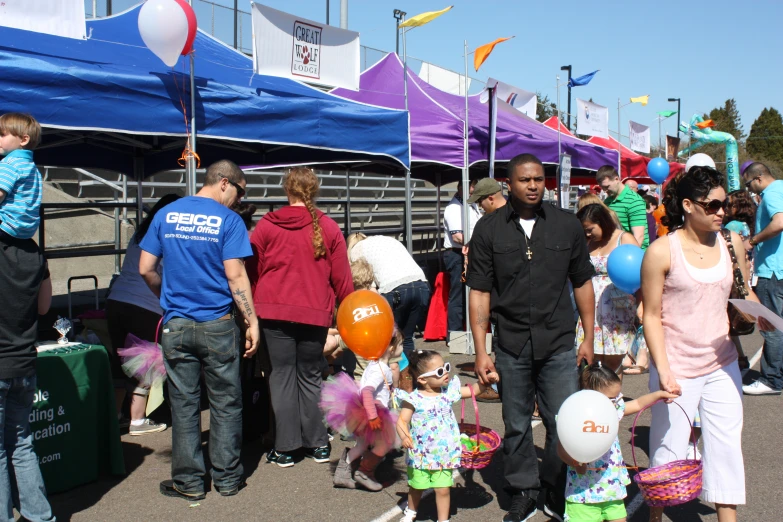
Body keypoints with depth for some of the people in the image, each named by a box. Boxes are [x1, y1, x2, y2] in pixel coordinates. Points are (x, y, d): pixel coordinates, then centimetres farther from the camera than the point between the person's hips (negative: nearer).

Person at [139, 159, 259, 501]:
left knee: (183, 405, 9)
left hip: (176, 325, 3)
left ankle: (188, 481, 16)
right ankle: (227, 478, 17)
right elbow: (235, 276, -12)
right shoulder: (228, 220, -7)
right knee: (225, 404, 9)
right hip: (217, 325, -3)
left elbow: (146, 269, 6)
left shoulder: (166, 215, 6)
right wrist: (252, 321, -8)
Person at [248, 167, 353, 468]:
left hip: (274, 311, -1)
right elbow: (341, 277, 3)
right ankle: (317, 444, 19)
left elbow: (252, 271, 4)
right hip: (316, 313, 1)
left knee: (282, 376, 6)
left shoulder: (266, 225, 0)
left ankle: (284, 448, 9)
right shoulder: (328, 227, 1)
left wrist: (251, 308, 16)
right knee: (310, 376, 14)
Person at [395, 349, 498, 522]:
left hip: (444, 454, 2)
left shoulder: (448, 391, -2)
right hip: (420, 455, -2)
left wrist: (486, 380, -8)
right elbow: (402, 421, -20)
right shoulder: (414, 399, -16)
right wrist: (404, 436, -39)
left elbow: (472, 390, 9)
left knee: (443, 489, 2)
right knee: (417, 487, 17)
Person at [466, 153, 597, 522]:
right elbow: (479, 292, -2)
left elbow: (582, 283, 9)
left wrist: (589, 338, 8)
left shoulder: (567, 225, 2)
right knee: (516, 426, 10)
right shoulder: (489, 229, -1)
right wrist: (480, 350, -5)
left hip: (559, 344, 1)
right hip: (511, 345, 0)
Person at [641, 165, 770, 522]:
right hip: (678, 369, -4)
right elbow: (652, 316, -10)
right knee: (668, 451, 7)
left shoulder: (731, 243, 2)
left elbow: (742, 294, 11)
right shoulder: (662, 251, -11)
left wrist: (761, 315, -11)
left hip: (722, 366, 5)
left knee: (727, 446, 10)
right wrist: (663, 369, -17)